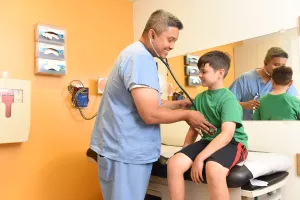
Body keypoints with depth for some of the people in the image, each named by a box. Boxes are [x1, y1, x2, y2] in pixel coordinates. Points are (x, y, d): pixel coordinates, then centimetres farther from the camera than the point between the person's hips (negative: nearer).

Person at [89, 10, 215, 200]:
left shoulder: (136, 54, 14)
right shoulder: (141, 57, -20)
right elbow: (150, 114, -25)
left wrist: (178, 104, 10)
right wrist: (186, 114, -9)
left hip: (124, 147, 10)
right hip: (126, 151, -10)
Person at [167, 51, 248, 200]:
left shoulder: (228, 99, -14)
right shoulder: (199, 98, 8)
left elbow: (227, 134, -26)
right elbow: (194, 127, 14)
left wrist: (200, 157, -32)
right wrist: (185, 151, 3)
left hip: (232, 143, -6)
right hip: (208, 141, 6)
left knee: (212, 169, -38)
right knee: (174, 163, -16)